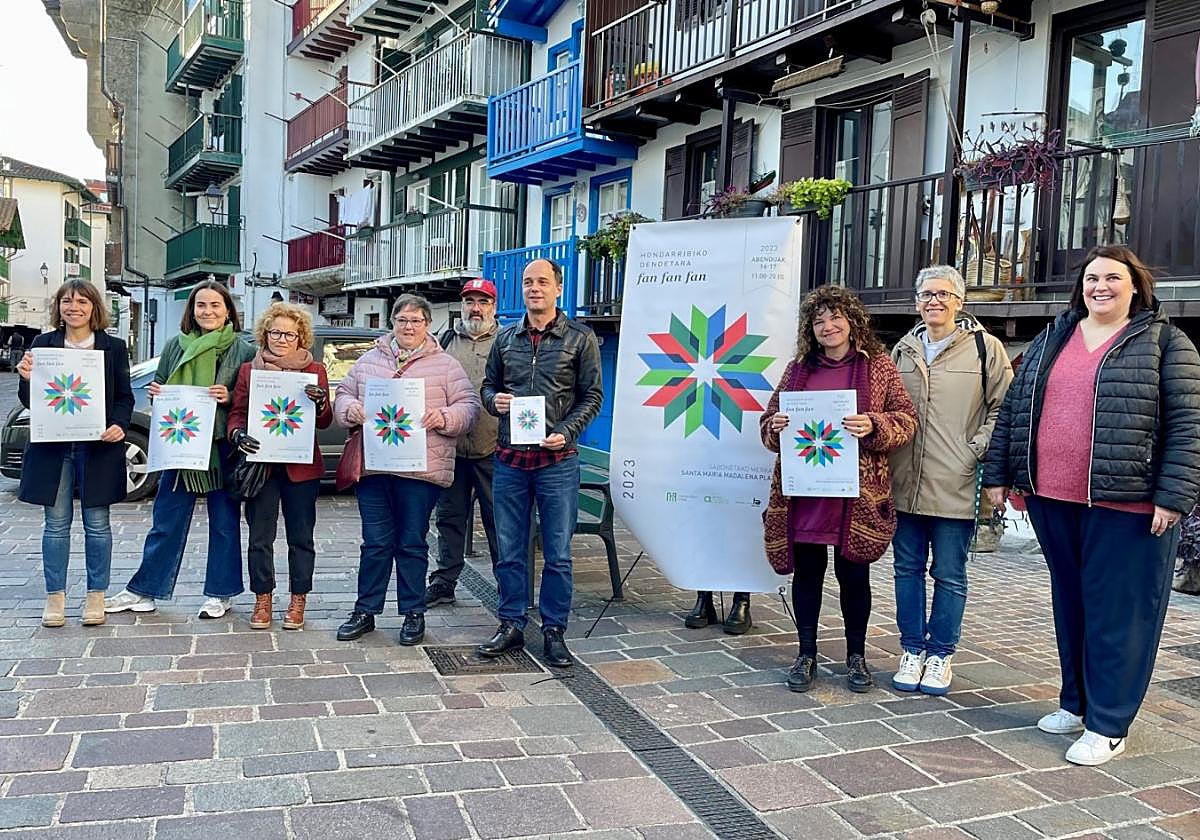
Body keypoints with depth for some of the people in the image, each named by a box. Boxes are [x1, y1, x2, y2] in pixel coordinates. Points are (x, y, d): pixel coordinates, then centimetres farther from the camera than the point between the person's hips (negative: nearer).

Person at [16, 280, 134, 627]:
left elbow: (124, 397, 4)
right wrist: (26, 379, -14)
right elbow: (30, 402, 7)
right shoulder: (43, 345, 6)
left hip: (98, 446, -1)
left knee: (97, 523, 5)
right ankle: (55, 595, 16)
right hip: (53, 446, 1)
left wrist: (119, 425, -15)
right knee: (56, 523, 6)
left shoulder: (113, 347, 4)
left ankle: (96, 595, 15)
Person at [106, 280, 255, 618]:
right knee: (166, 521, 9)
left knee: (224, 521, 7)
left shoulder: (242, 350, -1)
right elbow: (159, 389, 17)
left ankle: (220, 594, 18)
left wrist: (230, 397, -18)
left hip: (221, 447, -3)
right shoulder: (175, 345, 8)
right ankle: (143, 590, 19)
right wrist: (155, 393, -4)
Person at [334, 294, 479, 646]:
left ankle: (413, 614, 18)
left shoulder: (445, 365, 5)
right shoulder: (369, 360, 14)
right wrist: (352, 409, -6)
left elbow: (468, 405, 1)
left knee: (412, 543, 6)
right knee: (375, 543, 8)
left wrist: (444, 417, -17)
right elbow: (342, 395, 16)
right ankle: (365, 611, 21)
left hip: (420, 469, -2)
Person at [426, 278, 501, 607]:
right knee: (450, 516, 12)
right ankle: (444, 581, 23)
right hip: (451, 447, 4)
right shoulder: (446, 341, 14)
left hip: (492, 450, -3)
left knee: (497, 518, 2)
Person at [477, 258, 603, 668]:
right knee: (509, 550, 10)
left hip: (557, 461, -3)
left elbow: (592, 396, 1)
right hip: (509, 459, 3)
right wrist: (493, 400, -4)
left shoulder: (580, 338, 1)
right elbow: (488, 385, 19)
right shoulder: (506, 338, 11)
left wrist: (565, 433, -13)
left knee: (557, 553, 4)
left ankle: (554, 630, 17)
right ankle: (511, 625, 23)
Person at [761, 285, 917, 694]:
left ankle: (856, 656, 25)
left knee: (854, 573, 8)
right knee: (806, 571, 8)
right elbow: (768, 420, 16)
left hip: (857, 493, -2)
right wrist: (776, 427, -7)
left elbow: (906, 419, 1)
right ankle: (806, 655, 21)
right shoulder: (798, 368, 11)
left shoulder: (878, 364, 4)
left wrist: (874, 427, -18)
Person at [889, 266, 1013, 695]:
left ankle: (940, 655, 20)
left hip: (956, 486, -4)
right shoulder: (904, 349, 12)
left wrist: (979, 450, -10)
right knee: (908, 569, 10)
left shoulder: (985, 347, -1)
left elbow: (1003, 407, -1)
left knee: (949, 574, 6)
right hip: (904, 482, 4)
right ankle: (912, 650, 23)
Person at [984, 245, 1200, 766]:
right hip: (1053, 500, 5)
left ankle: (1107, 726, 13)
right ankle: (1076, 703, 30)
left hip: (1125, 506, -5)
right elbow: (1013, 410, 14)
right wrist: (998, 474, 10)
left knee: (1117, 612, 2)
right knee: (1070, 605, 15)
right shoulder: (1051, 340, 13)